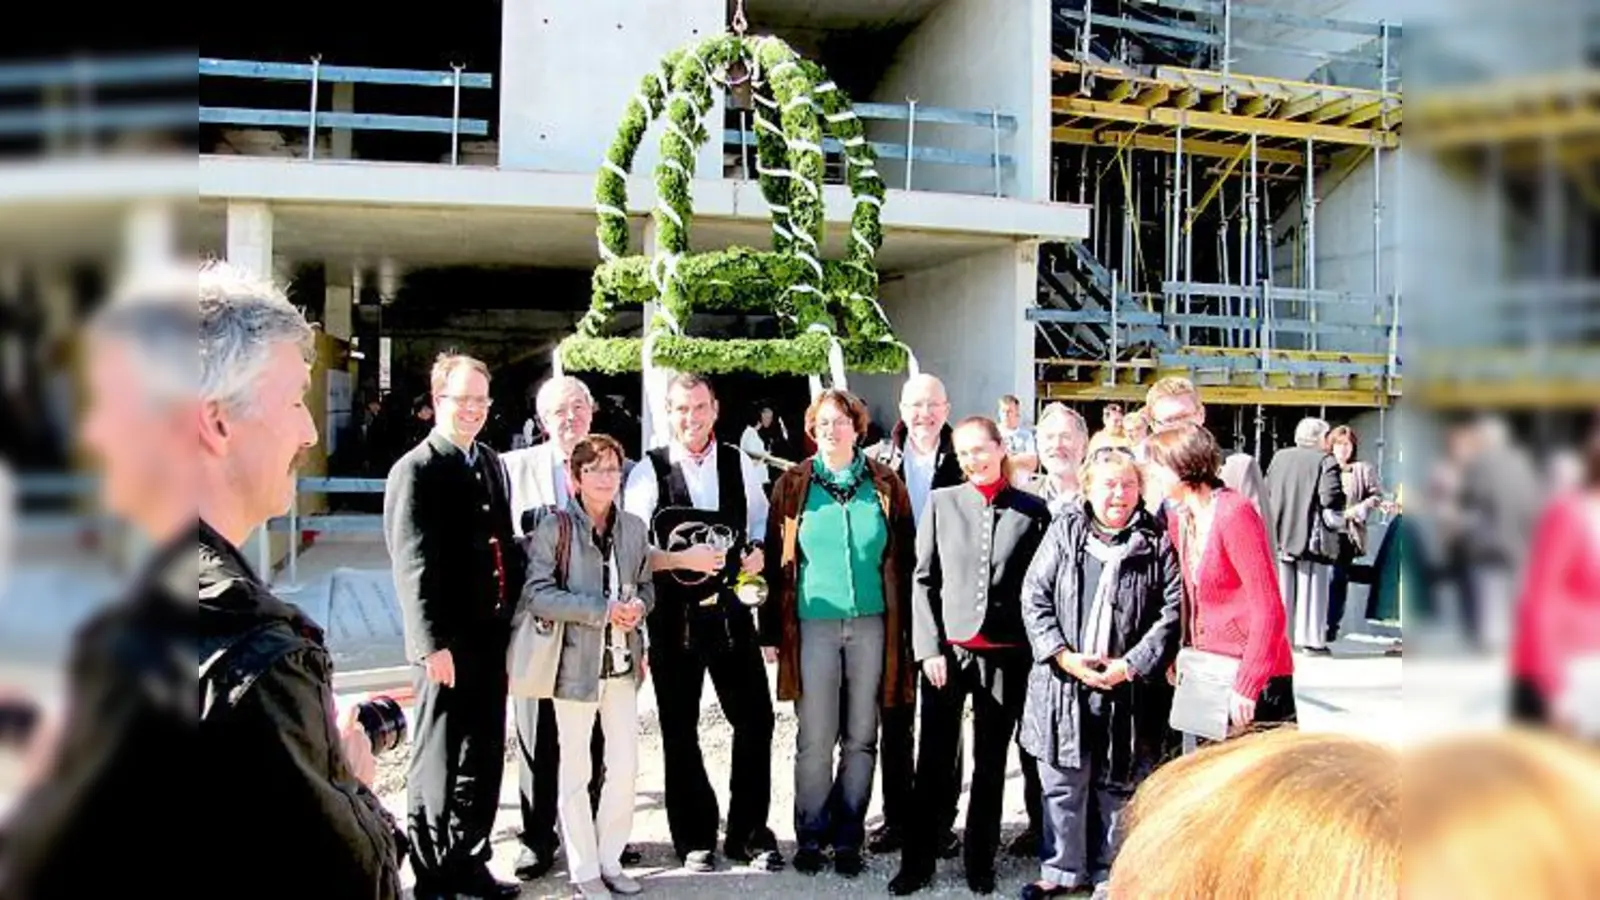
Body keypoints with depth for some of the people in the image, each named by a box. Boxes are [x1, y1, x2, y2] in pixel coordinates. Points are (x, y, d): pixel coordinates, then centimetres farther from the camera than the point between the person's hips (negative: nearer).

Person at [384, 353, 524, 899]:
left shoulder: (492, 463, 13)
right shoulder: (416, 470, -9)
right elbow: (412, 564, -14)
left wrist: (516, 611, 10)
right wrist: (433, 643, -18)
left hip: (493, 635, 7)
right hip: (448, 642, -7)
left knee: (484, 759, 15)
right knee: (437, 762, 5)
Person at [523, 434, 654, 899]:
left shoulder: (633, 527, 7)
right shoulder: (555, 528, -9)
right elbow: (536, 594, -15)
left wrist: (638, 606, -7)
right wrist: (602, 610, -20)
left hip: (623, 663, 5)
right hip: (576, 664, -4)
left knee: (626, 765, 8)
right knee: (576, 770, 6)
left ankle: (610, 859, 25)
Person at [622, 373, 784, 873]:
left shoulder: (740, 464, 2)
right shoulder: (648, 472, -7)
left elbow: (761, 519, 16)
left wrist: (757, 550, -4)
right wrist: (682, 559, -20)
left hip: (730, 607, 2)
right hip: (673, 615, -2)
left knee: (755, 719, 6)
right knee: (680, 730, 10)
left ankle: (749, 831, 24)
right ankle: (694, 837, 27)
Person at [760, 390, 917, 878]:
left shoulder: (885, 485, 4)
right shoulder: (793, 485, 3)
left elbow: (904, 558, 6)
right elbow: (778, 560, 3)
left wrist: (906, 626, 1)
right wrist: (773, 631, 0)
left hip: (872, 623, 1)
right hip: (814, 623, -1)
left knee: (860, 737, 9)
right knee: (815, 739, 3)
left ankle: (848, 838, 20)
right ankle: (811, 837, 17)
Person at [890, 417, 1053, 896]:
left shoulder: (1032, 510, 2)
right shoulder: (941, 502, 4)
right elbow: (924, 581, 3)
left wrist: (1040, 648, -2)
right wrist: (929, 647, -5)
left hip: (1006, 654, 0)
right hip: (948, 648, 0)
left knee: (991, 764, 10)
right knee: (933, 762, 5)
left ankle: (980, 861, 24)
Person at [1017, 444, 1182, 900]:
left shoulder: (1157, 542, -1)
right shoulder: (1064, 531, 3)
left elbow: (1173, 611, -4)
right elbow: (1034, 597, 1)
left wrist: (1131, 665, -12)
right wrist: (1064, 657, -9)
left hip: (1128, 689, -1)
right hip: (1064, 683, 1)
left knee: (1117, 787, 12)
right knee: (1062, 785, 11)